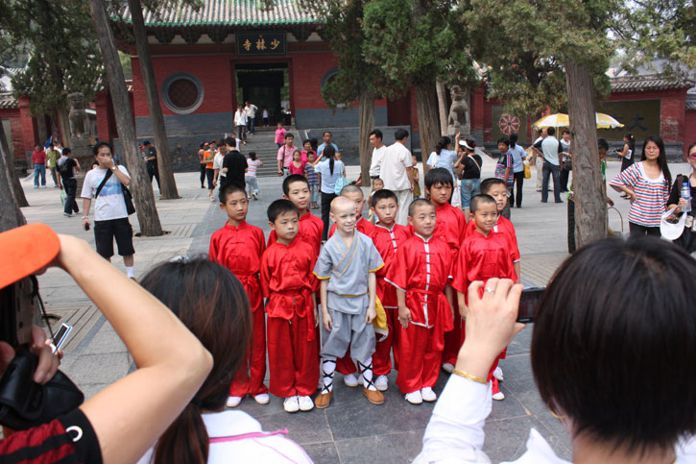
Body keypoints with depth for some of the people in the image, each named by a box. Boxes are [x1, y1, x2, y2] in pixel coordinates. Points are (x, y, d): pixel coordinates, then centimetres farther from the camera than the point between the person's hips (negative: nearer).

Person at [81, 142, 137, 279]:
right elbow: (87, 197, 7)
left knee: (127, 249, 6)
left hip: (120, 216, -1)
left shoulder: (119, 169, 2)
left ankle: (131, 275, 19)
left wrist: (112, 167, -12)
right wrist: (85, 216, -1)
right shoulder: (91, 175, 5)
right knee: (104, 252, 7)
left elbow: (127, 182, -18)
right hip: (101, 218, 1)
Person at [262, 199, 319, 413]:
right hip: (279, 307, -1)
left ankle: (304, 390, 29)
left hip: (303, 306, 1)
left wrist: (314, 309, 2)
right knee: (282, 353, 10)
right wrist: (271, 308, 2)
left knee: (305, 351, 12)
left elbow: (312, 282, 2)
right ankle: (288, 392, 28)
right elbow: (266, 287, 2)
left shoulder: (307, 249, -4)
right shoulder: (269, 254, -6)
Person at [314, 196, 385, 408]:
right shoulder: (329, 246, -9)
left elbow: (371, 274, 0)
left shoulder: (366, 242, -6)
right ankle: (326, 388, 24)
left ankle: (368, 384, 31)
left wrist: (372, 304, -2)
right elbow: (324, 280, -3)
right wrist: (324, 311, -3)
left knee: (364, 344, 14)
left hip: (361, 301, 1)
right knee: (331, 345, 10)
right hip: (336, 303, -1)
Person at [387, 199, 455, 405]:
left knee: (434, 347, 14)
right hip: (413, 303, -3)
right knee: (410, 348, 9)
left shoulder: (442, 248, 0)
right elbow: (400, 281, -8)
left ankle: (428, 384, 32)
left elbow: (447, 280, 6)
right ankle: (411, 387, 26)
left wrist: (449, 306, 7)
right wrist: (402, 307, -11)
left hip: (435, 303, 4)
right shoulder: (407, 247, -9)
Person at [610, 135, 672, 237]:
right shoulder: (637, 168, -7)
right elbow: (616, 182, -9)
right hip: (638, 218, -4)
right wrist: (631, 193, -10)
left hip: (657, 220, 4)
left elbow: (666, 196, 11)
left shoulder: (664, 171, 6)